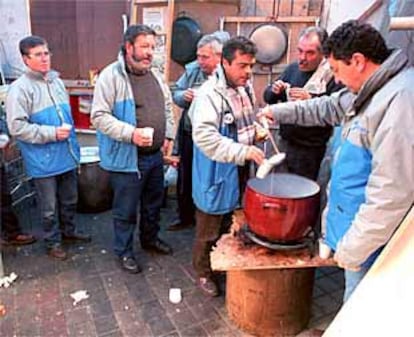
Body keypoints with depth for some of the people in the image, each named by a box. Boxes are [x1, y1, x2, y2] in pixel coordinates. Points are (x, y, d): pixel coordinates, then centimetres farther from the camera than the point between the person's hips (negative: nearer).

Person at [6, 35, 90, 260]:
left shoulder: (57, 81, 9)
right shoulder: (20, 88, -13)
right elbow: (16, 126, -18)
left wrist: (73, 144, 16)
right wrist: (52, 133, -21)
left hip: (67, 155, 6)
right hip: (43, 160, -6)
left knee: (70, 200, 21)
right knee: (49, 207, 8)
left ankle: (68, 231, 42)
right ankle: (53, 242, 28)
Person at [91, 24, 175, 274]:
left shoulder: (155, 75, 9)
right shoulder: (111, 76, -14)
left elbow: (168, 107, 20)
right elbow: (99, 116, -18)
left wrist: (168, 135, 9)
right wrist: (131, 133, -27)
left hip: (155, 155, 7)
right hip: (127, 158, -7)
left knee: (154, 203, 22)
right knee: (126, 209, 8)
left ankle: (150, 238, 44)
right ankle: (124, 251, 28)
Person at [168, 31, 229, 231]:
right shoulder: (192, 70, 4)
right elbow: (176, 94, 12)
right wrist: (184, 96, -11)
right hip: (188, 135, 6)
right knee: (185, 179, 19)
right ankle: (185, 217, 39)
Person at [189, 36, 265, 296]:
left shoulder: (246, 87, 4)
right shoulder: (209, 94, -22)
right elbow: (204, 136, -34)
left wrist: (257, 128, 4)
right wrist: (244, 151, -39)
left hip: (239, 173, 8)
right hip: (217, 175, -8)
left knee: (230, 225, 24)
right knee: (209, 231, 11)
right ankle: (204, 272, 33)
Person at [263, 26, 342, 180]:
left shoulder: (332, 76, -15)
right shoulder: (292, 68, 5)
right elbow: (268, 97, 11)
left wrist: (311, 100, -31)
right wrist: (274, 91, -11)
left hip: (311, 151, -6)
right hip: (285, 142, 6)